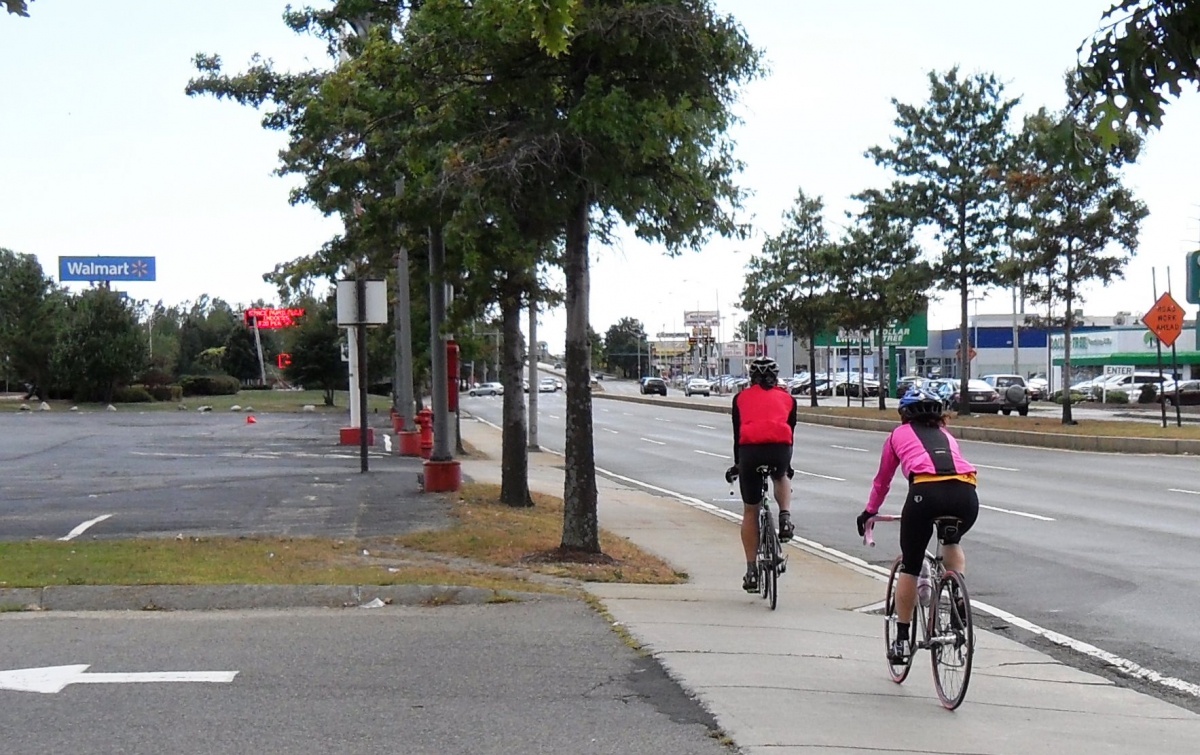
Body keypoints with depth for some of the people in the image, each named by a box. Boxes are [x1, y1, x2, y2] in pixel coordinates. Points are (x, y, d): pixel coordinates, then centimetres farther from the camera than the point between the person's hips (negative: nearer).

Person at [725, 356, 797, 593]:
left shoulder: (741, 398, 25)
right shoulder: (787, 398, 26)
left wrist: (737, 464, 39)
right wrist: (787, 464, 43)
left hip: (750, 450, 0)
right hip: (779, 449, 1)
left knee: (750, 511, 16)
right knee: (780, 479, 38)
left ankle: (751, 571, 16)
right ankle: (785, 518, 10)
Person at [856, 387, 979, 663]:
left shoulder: (900, 434, 28)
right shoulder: (946, 436, 35)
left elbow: (882, 480, 37)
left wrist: (869, 512, 53)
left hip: (926, 491, -3)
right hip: (966, 493, 3)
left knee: (909, 568, 14)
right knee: (952, 542, 36)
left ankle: (902, 641, 18)